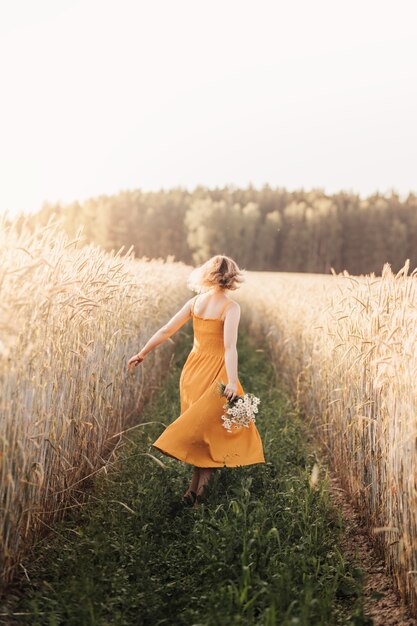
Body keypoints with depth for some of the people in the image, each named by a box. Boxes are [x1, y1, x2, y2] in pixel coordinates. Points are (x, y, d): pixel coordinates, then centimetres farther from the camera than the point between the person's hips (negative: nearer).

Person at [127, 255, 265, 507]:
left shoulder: (195, 302, 2)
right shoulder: (231, 307, -12)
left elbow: (165, 330, 4)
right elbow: (229, 346, -23)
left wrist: (142, 353, 15)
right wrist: (232, 382, -29)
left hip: (193, 370, 6)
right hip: (216, 373, -5)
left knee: (202, 428, 20)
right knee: (219, 432, 8)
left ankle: (198, 486, 24)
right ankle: (197, 488, 1)